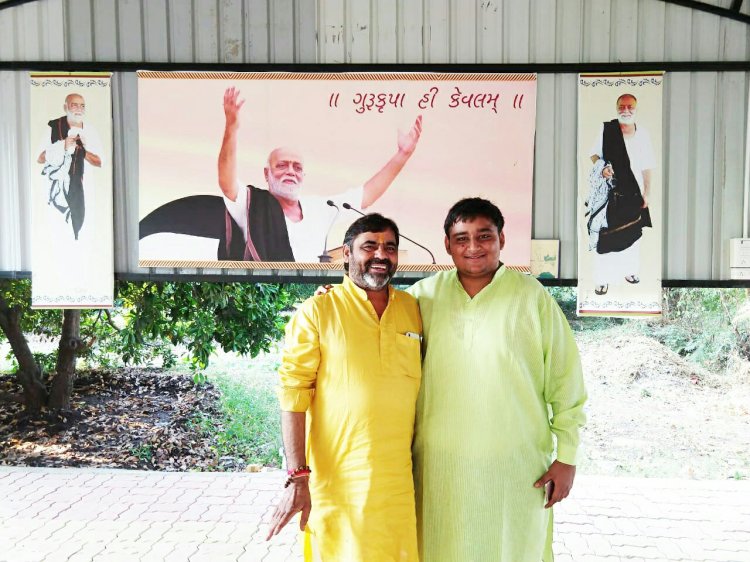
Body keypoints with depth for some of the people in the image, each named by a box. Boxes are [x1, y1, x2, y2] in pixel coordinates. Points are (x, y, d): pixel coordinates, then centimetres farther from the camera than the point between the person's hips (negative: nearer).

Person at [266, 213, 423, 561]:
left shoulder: (412, 310, 7)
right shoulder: (317, 311, -7)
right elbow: (293, 394, -9)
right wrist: (298, 477, -14)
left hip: (401, 485, 4)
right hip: (336, 484, -4)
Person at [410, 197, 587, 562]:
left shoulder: (533, 297, -4)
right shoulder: (424, 295, 2)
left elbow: (565, 382, -1)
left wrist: (566, 457, -2)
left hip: (518, 468, -1)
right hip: (441, 467, 2)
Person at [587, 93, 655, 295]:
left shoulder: (642, 133, 2)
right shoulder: (606, 129, -5)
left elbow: (647, 167, 6)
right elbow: (594, 154, 6)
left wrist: (647, 193, 3)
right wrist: (601, 167, -15)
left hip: (633, 191, 3)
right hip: (609, 191, -3)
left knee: (632, 232, 15)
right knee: (605, 233, -4)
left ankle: (629, 270, 34)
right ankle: (603, 278, 6)